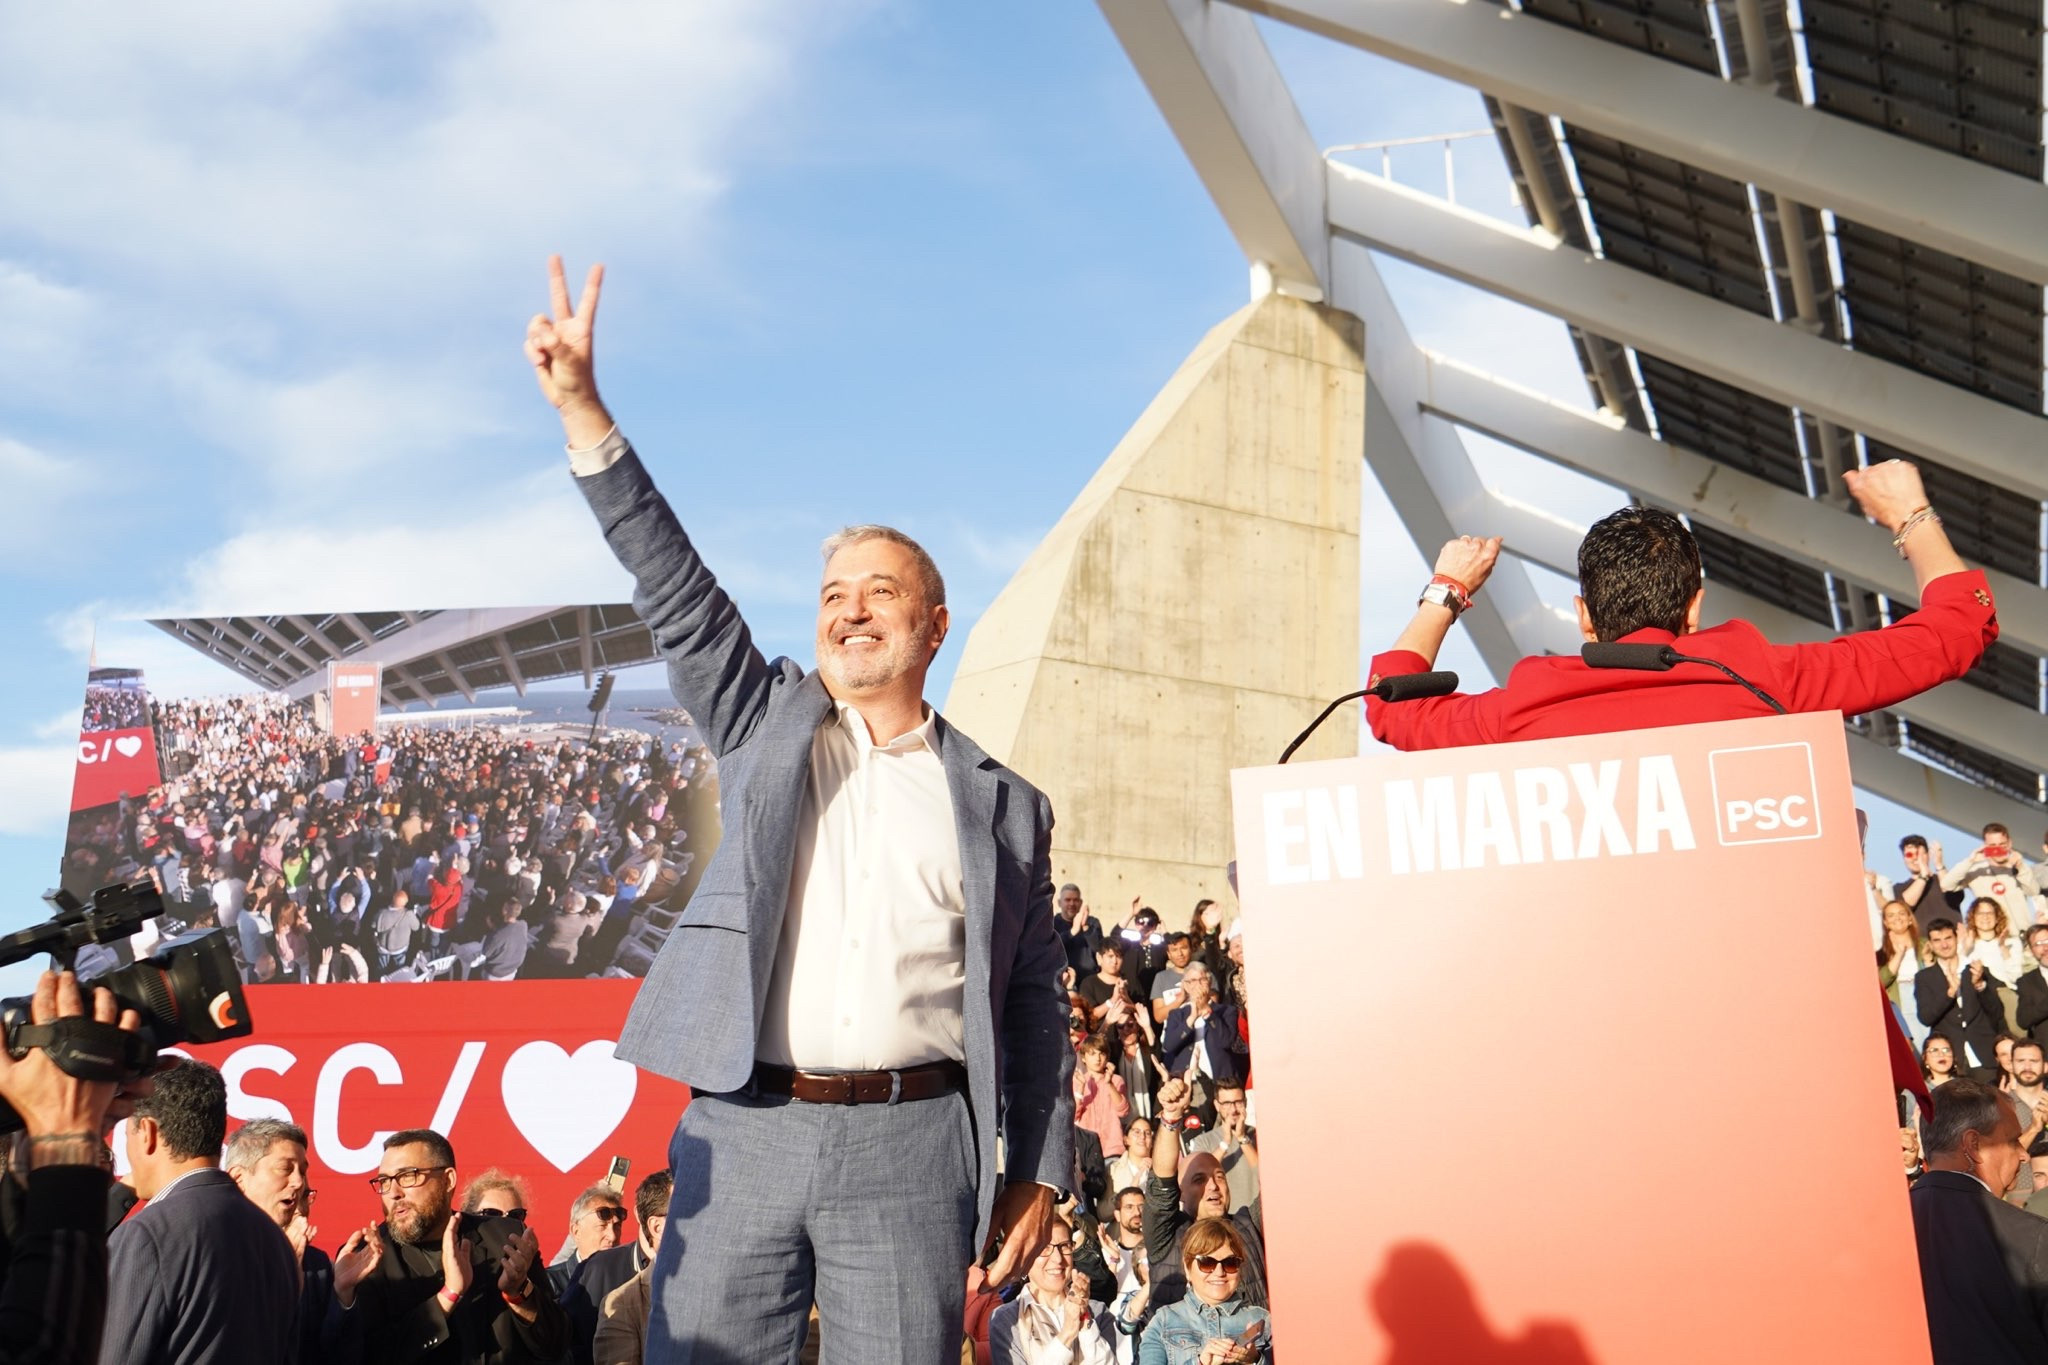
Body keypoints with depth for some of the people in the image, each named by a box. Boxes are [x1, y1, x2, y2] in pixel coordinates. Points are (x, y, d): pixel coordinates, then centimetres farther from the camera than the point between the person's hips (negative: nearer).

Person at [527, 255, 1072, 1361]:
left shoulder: (1002, 804, 12)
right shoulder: (769, 724, 14)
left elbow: (1034, 1005, 13)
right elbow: (674, 590, 4)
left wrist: (1038, 1174, 5)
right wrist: (582, 409, -5)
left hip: (909, 1147, -1)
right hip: (743, 1133, 1)